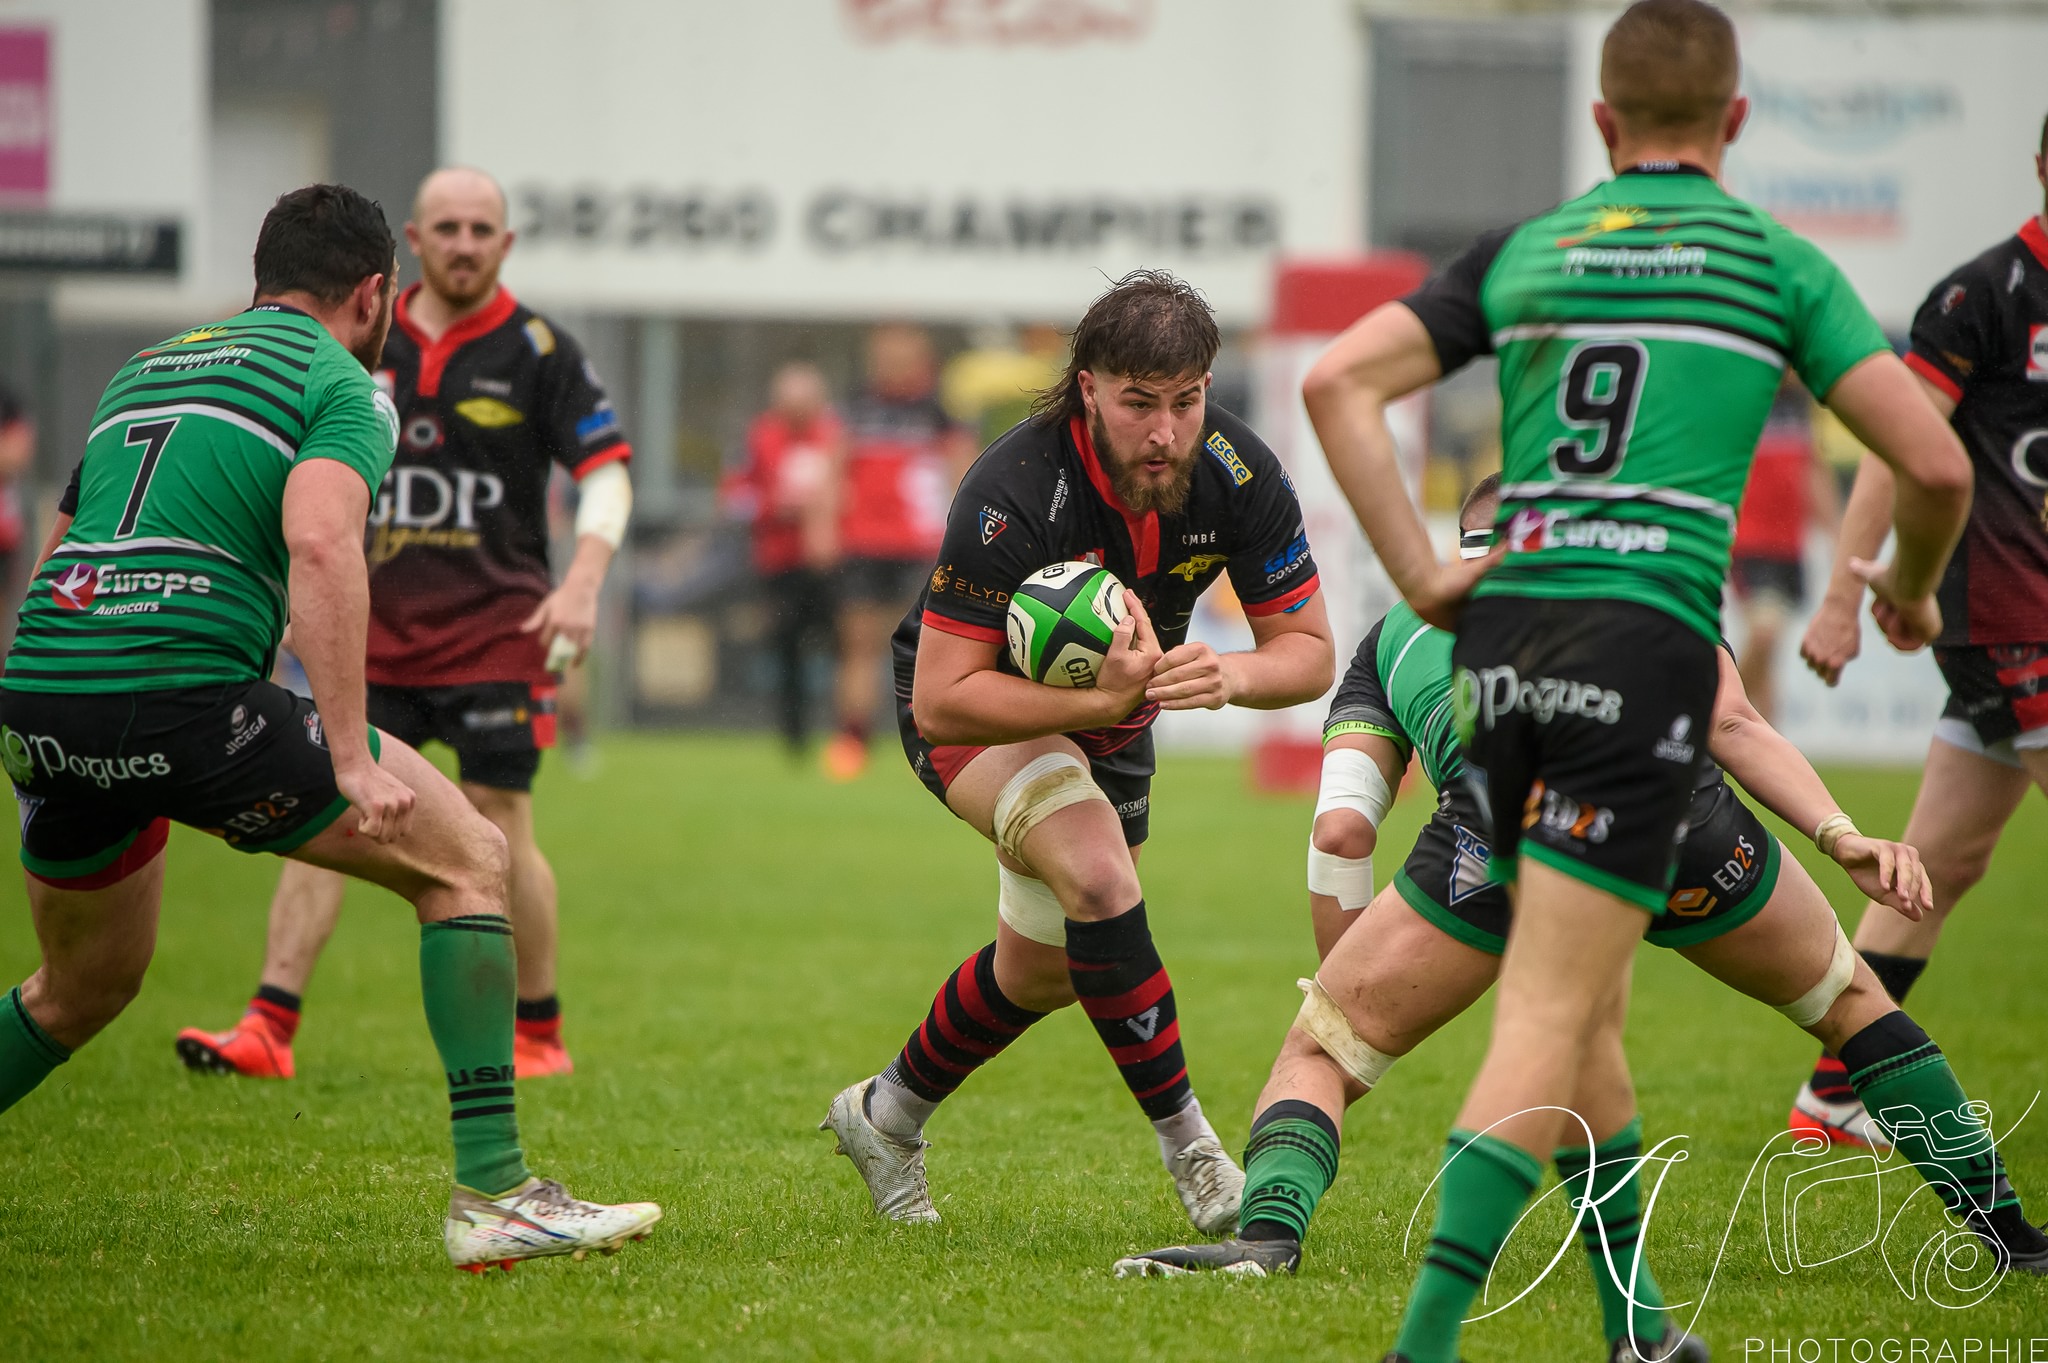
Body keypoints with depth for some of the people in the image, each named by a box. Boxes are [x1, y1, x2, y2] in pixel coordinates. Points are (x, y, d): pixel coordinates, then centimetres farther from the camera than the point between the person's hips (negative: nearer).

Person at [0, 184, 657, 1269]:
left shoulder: (142, 370, 28)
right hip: (184, 693, -7)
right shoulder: (343, 386, 5)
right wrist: (352, 759, -18)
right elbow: (318, 542, -14)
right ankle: (492, 1196, -4)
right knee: (465, 861, 5)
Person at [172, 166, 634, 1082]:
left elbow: (606, 468, -3)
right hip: (375, 627, 3)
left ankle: (538, 1035, 12)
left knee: (498, 833, -2)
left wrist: (582, 582, -17)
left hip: (495, 630, -3)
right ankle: (268, 1031, -7)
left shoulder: (536, 350, -2)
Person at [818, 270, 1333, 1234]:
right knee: (1098, 874, -33)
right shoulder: (1013, 494, -37)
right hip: (983, 706, -6)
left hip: (1113, 712, 6)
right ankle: (1189, 1151, -22)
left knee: (1042, 974, 18)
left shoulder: (1239, 474, -25)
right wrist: (1100, 699, -50)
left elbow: (1308, 650, -16)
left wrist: (1228, 674, -39)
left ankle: (884, 1116, 44)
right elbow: (941, 701, -37)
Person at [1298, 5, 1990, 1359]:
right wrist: (1912, 589, 21)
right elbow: (1935, 463, 1)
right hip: (1643, 644, -5)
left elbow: (1338, 381, 3)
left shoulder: (1521, 253, 14)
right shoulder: (1779, 265, 6)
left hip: (1502, 633, 5)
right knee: (1550, 1020, -8)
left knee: (1589, 1009, 18)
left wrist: (1422, 573, 4)